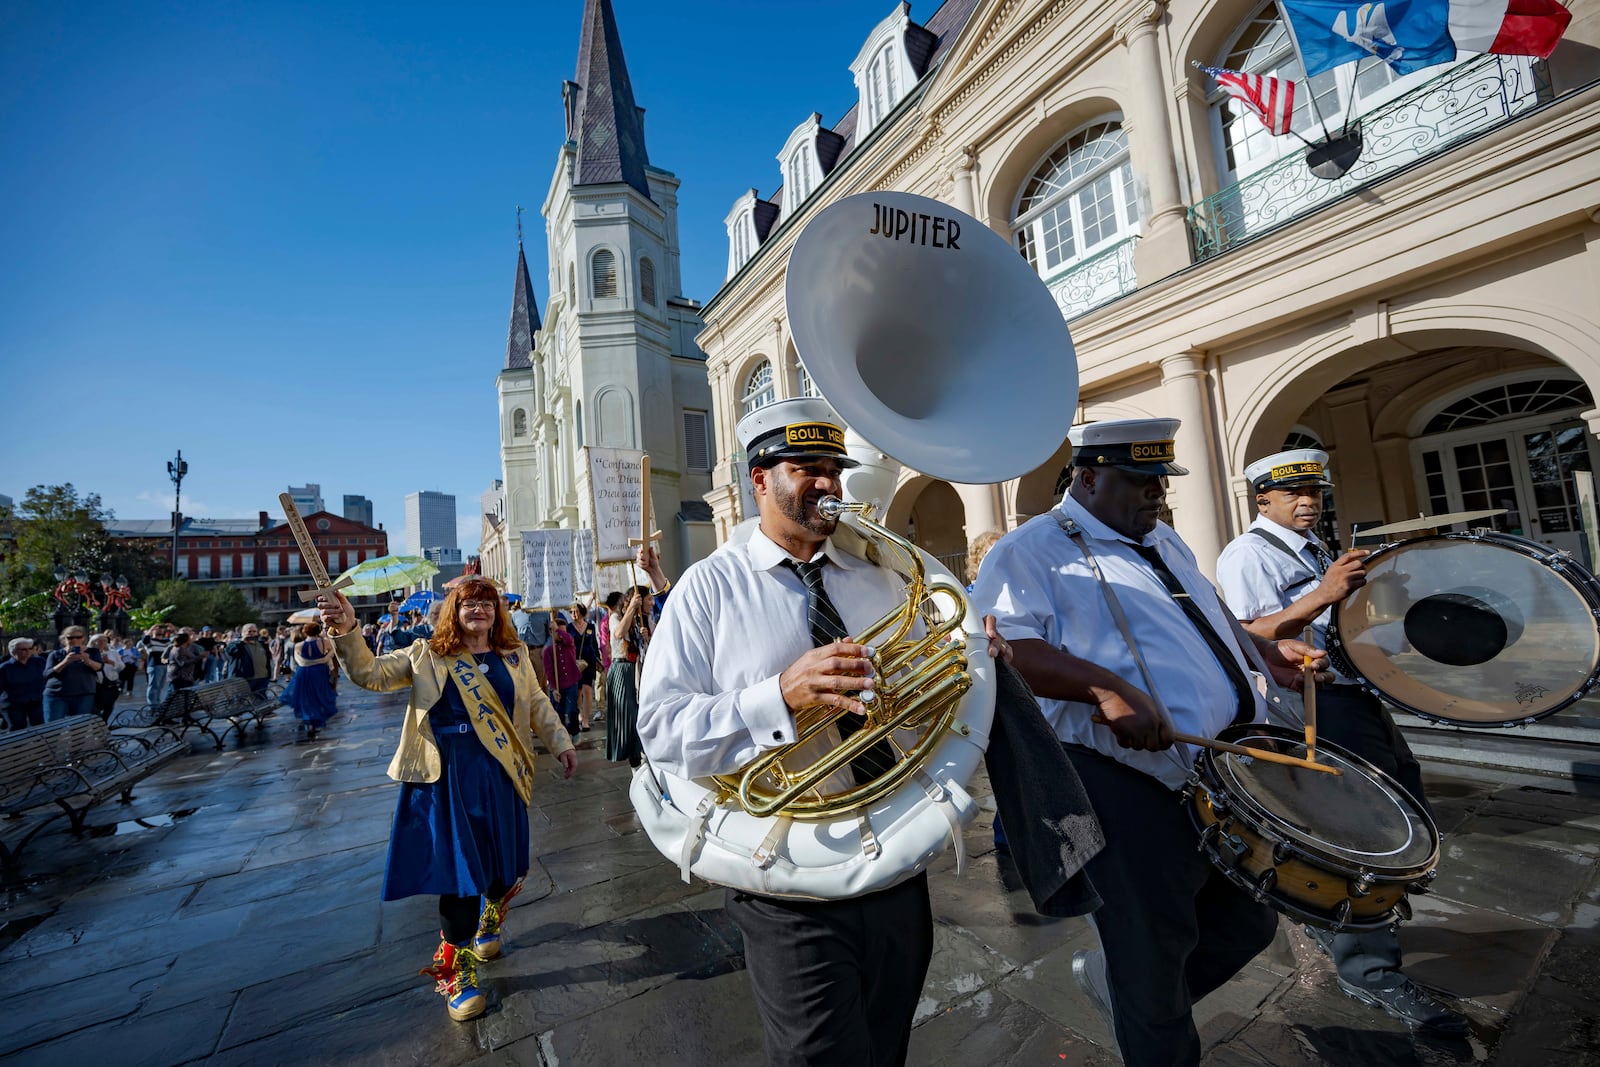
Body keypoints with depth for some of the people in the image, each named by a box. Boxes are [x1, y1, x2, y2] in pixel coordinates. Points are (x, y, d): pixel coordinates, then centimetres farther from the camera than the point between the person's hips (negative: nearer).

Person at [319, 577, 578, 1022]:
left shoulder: (515, 656, 7)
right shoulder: (427, 656, 2)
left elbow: (538, 704, 11)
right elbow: (370, 674, -7)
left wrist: (561, 742, 7)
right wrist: (347, 632, -23)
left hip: (500, 774, 3)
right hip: (448, 777, -3)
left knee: (503, 862, 14)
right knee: (458, 871, -1)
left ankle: (488, 923, 48)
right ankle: (456, 972, 19)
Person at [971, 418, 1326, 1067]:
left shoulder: (1165, 542, 17)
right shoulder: (1035, 549, -13)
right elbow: (999, 645, -25)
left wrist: (1264, 653, 13)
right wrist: (1107, 687, -34)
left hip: (1232, 766, 9)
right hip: (1133, 783, -9)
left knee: (1250, 923, 23)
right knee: (1153, 957, 9)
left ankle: (1111, 979, 43)